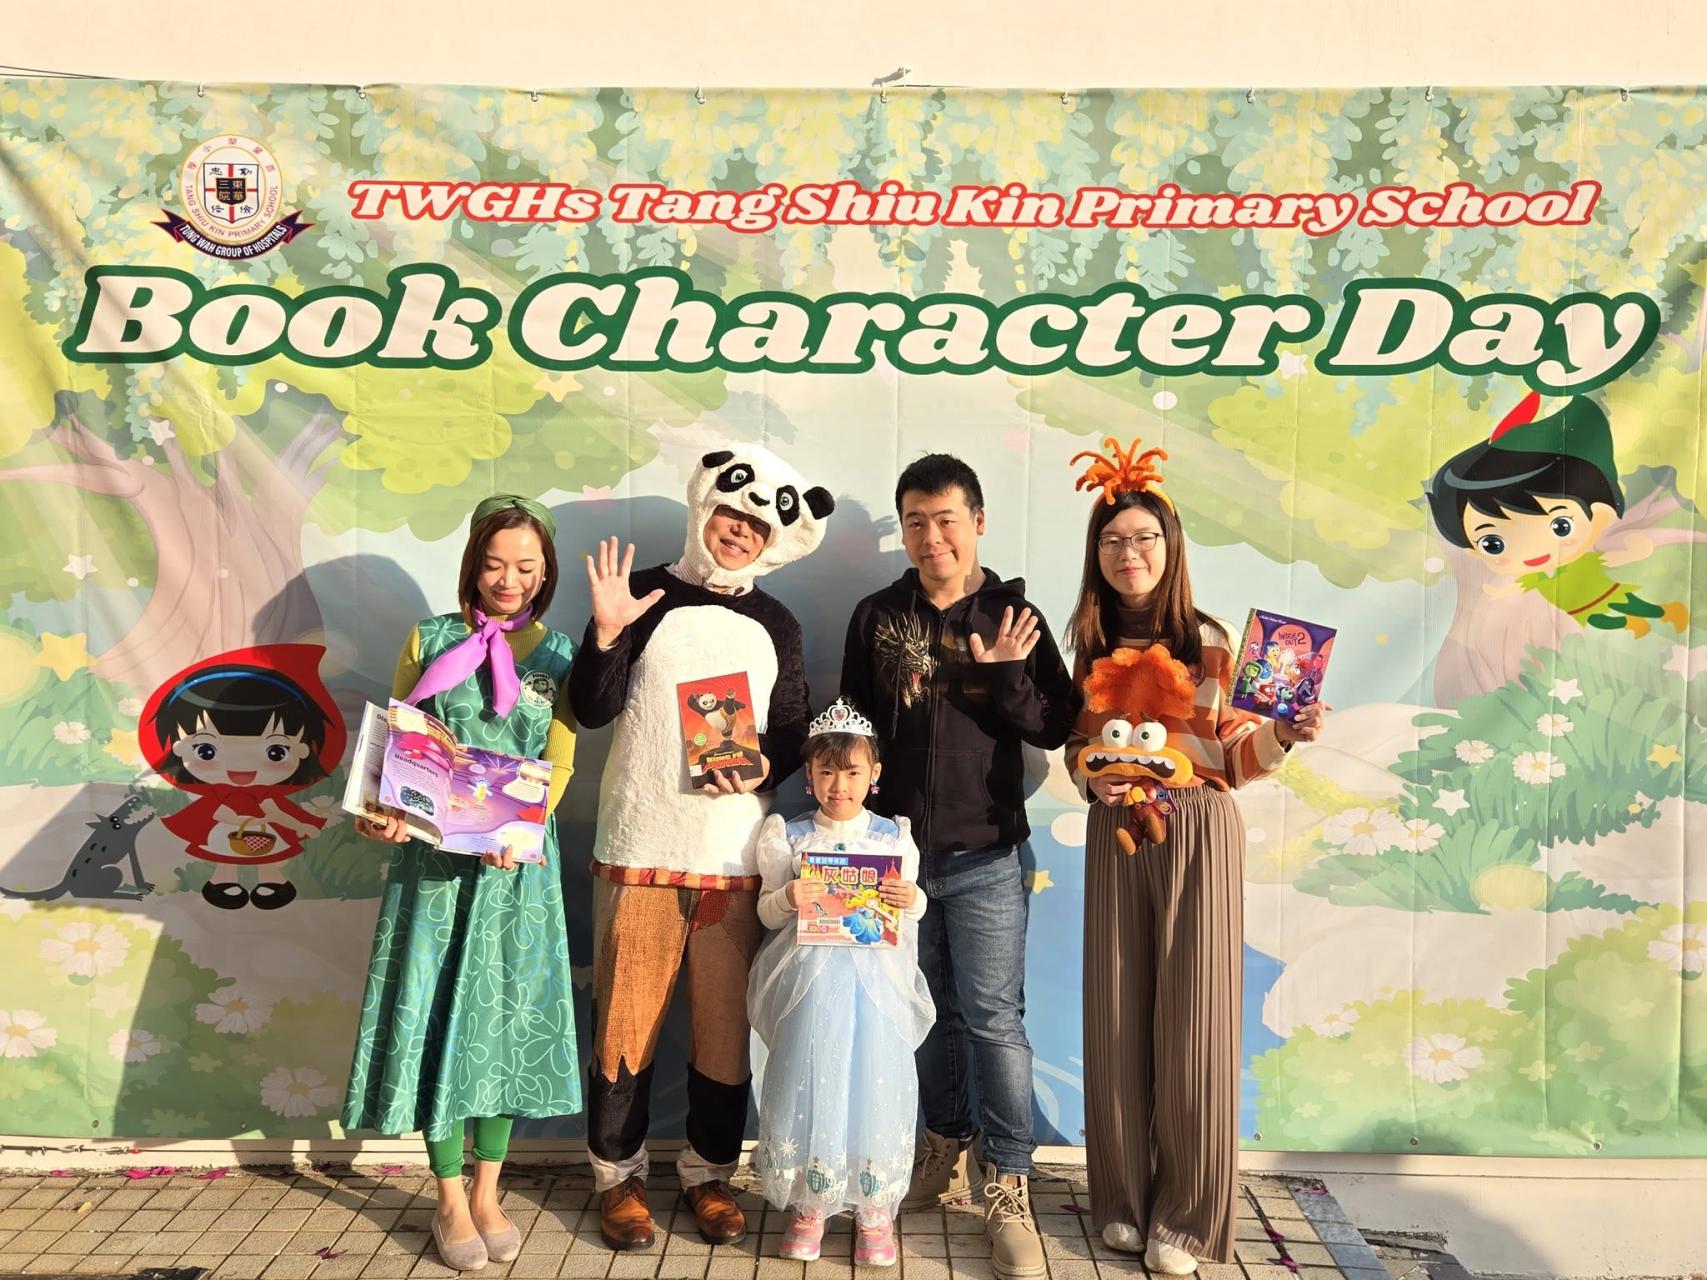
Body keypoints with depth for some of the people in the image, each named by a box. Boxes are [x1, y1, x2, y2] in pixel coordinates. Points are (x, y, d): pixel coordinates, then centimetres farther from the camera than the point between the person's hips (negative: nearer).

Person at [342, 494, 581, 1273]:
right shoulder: (431, 641, 3)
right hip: (433, 854, 0)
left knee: (505, 1015, 7)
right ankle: (450, 1202, 17)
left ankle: (487, 1193, 23)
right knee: (437, 1013, 3)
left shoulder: (557, 655, 4)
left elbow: (559, 764, -3)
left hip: (517, 860, 1)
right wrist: (382, 814, -17)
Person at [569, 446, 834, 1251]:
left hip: (737, 853, 3)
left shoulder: (776, 626, 11)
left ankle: (709, 1173, 25)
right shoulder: (647, 595, 1)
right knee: (627, 1017, 5)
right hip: (640, 846, -2)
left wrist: (766, 767, -8)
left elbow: (792, 733, 12)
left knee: (727, 1023, 8)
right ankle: (617, 1173, 23)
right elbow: (591, 711, -5)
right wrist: (606, 632, -19)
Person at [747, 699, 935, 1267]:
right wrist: (789, 898, -17)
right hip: (812, 977, 0)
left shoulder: (893, 836, 6)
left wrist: (912, 898, -13)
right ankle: (809, 1204, 18)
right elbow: (767, 911, 4)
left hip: (876, 976, 1)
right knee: (810, 1079, -1)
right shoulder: (791, 836, 4)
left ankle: (874, 1209, 14)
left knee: (875, 1080, -3)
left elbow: (912, 910, 9)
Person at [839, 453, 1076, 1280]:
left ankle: (1008, 1191, 9)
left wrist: (1008, 681, -19)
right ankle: (947, 1157, 32)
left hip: (984, 855, -2)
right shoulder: (876, 616, 4)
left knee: (994, 1018, -2)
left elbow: (1055, 728, -3)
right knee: (931, 1013, 15)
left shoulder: (1012, 617, -2)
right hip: (897, 847, 3)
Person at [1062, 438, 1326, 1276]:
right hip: (1117, 835, 3)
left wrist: (1283, 735, -18)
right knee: (1117, 1018, 5)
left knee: (1192, 1020, -1)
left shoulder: (1211, 642, -2)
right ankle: (1123, 1199, 22)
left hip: (1198, 833, -3)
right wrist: (1092, 779, -7)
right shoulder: (1089, 646, 7)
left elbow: (1233, 755, 0)